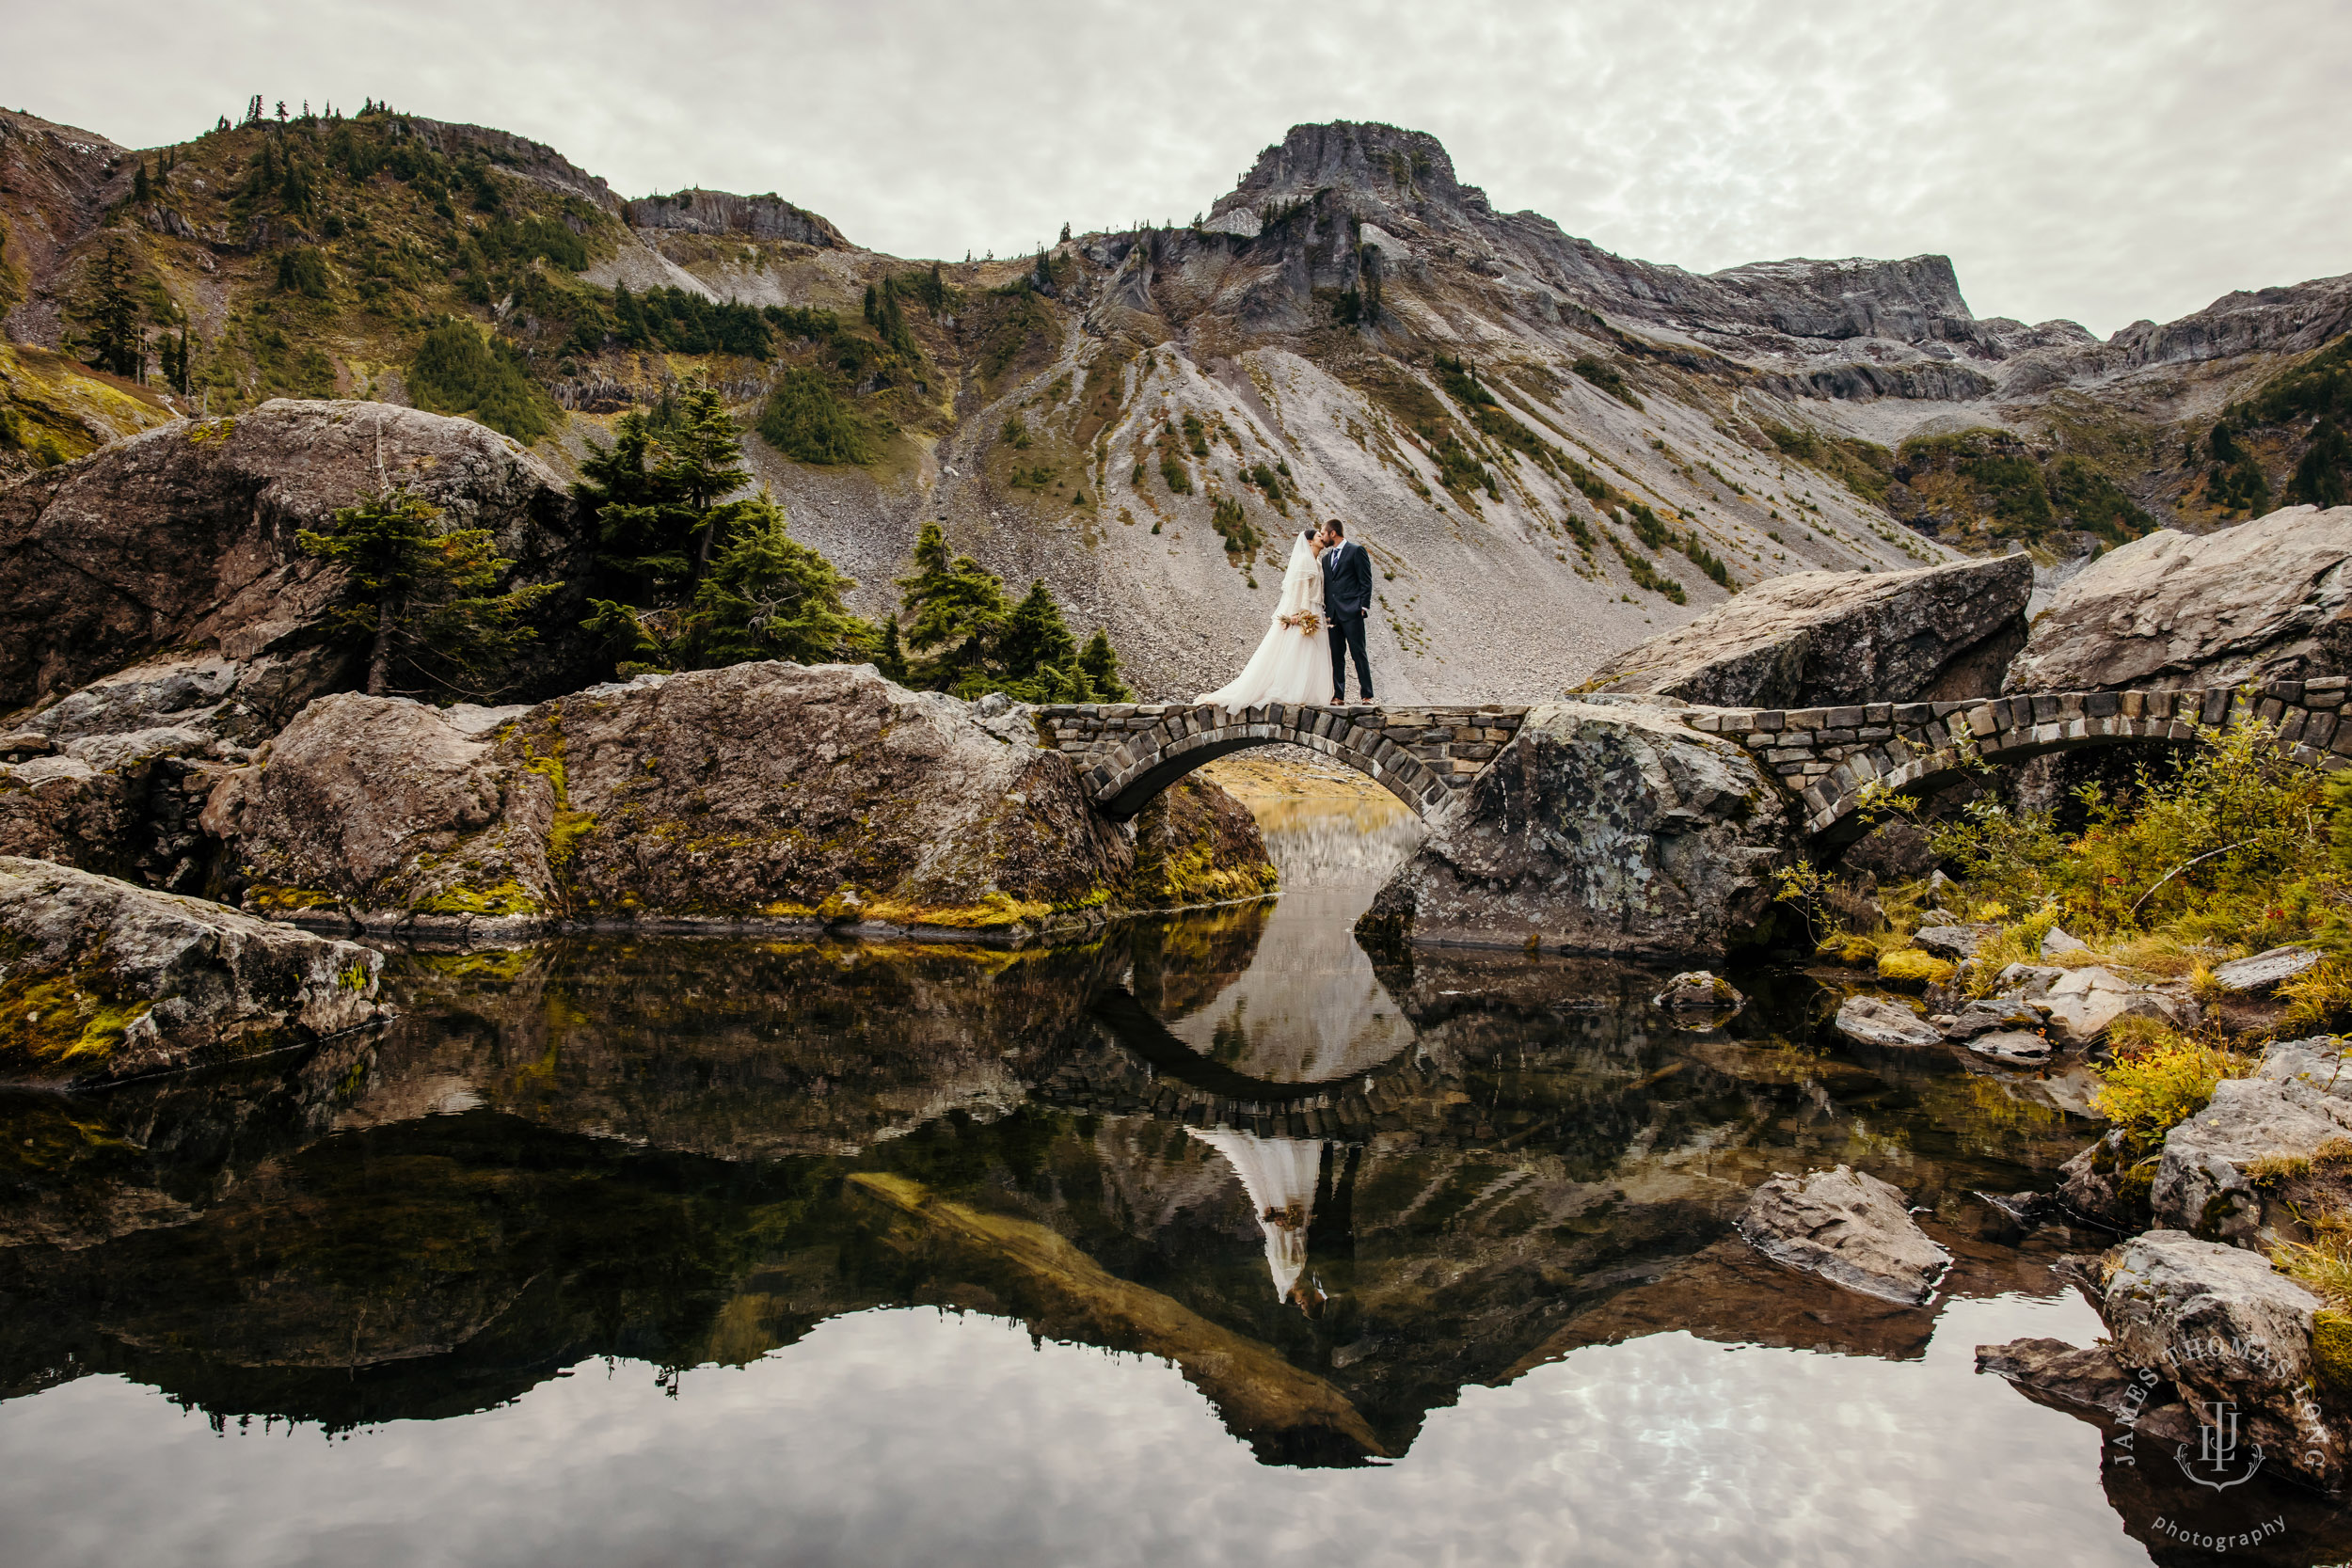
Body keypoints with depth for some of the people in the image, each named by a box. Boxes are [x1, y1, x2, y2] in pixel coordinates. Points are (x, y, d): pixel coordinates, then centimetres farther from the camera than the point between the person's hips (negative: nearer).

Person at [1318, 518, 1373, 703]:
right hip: (1333, 613, 6)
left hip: (1352, 612, -6)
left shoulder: (1356, 551, 0)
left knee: (1358, 653, -6)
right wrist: (1326, 611, 11)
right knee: (1336, 655, 5)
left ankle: (1367, 694, -3)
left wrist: (1364, 607, -11)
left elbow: (1366, 580, -4)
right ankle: (1338, 695, 7)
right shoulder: (1326, 557, 20)